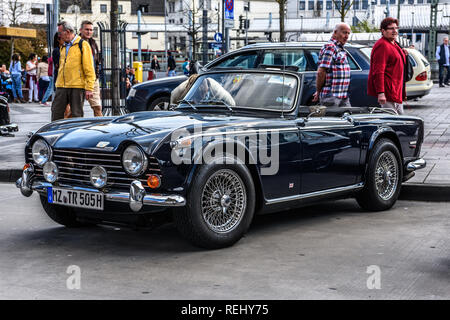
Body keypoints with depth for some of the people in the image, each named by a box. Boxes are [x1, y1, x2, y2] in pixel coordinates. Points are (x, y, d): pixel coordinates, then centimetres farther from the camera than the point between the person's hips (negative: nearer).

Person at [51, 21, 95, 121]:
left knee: (76, 115, -1)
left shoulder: (83, 45, -3)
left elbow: (89, 69, -8)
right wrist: (58, 84, 18)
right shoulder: (63, 47, 18)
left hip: (77, 86, -6)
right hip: (62, 87, 6)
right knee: (56, 113, 3)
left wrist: (89, 89, -14)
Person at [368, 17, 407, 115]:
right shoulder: (382, 45, -16)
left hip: (397, 93, 11)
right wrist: (380, 93, -29)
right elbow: (378, 72, -24)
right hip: (387, 92, -11)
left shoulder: (394, 45, 17)